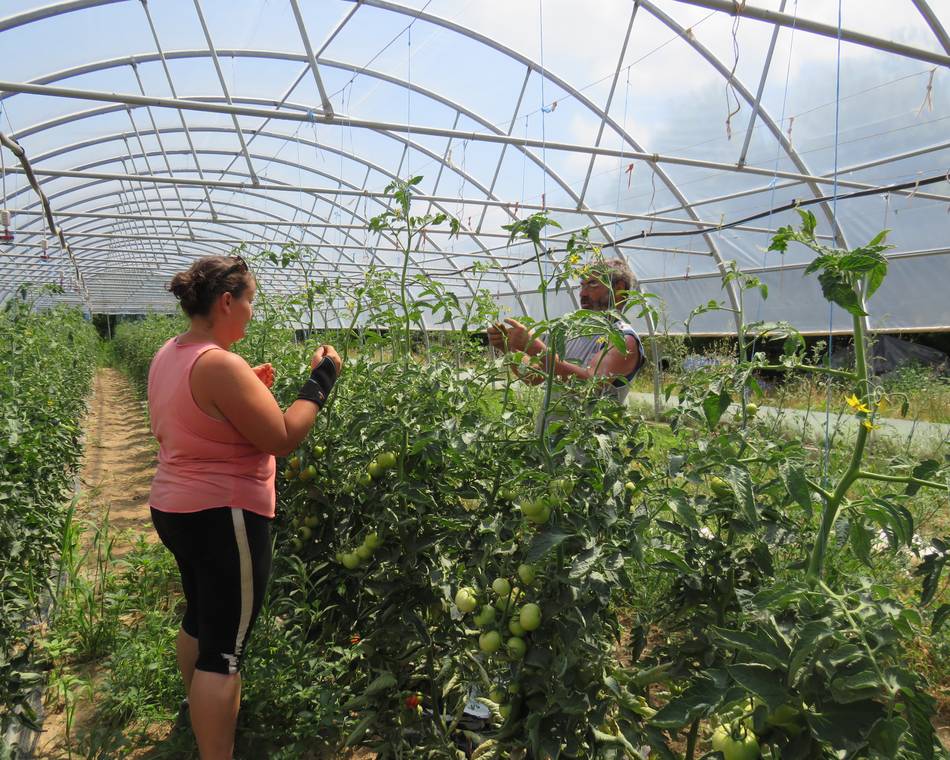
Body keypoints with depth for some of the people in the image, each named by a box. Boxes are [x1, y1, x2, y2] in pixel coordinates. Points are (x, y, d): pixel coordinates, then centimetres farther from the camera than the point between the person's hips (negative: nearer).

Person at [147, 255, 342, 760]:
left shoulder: (167, 357, 6)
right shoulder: (221, 365, -24)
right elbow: (282, 439, -21)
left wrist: (246, 392, 14)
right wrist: (320, 381, -12)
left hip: (175, 509, 11)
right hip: (222, 518, -10)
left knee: (200, 619, 28)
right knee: (225, 648, -1)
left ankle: (200, 715, 49)